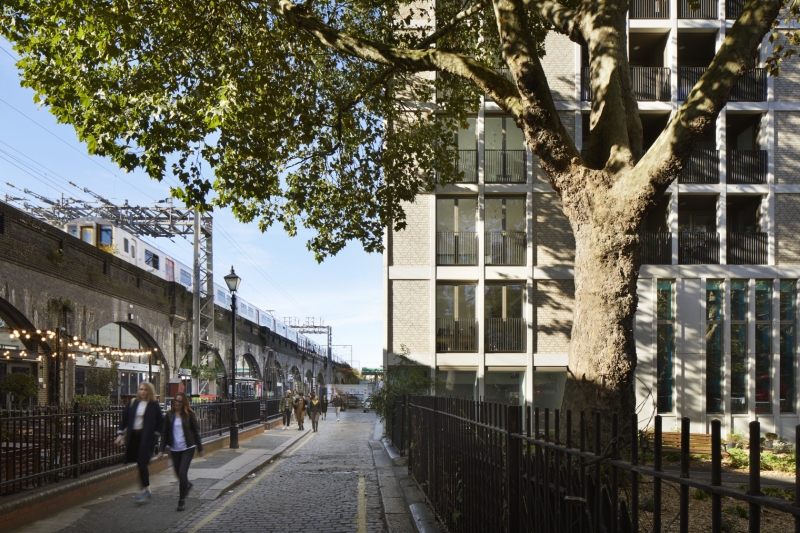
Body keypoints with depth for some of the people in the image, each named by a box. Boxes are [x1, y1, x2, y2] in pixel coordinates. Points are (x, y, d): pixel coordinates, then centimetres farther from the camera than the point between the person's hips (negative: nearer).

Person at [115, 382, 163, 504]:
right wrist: (120, 434, 4)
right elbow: (124, 418, 9)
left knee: (142, 463, -12)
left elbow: (160, 422, 3)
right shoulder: (132, 403, 7)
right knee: (140, 464, 8)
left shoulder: (154, 405, -2)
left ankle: (146, 490, -6)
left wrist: (156, 434, -3)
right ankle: (145, 489, 20)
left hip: (147, 438, -4)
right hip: (133, 437, 4)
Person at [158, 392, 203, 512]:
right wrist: (161, 449, -1)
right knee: (179, 474, 12)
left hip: (188, 448, -3)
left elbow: (196, 432, 2)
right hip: (174, 449, 3)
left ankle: (182, 500, -2)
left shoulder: (189, 415, -4)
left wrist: (199, 448, 5)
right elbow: (164, 433, 5)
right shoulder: (169, 415, 2)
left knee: (182, 472, -14)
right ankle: (187, 485, 46)